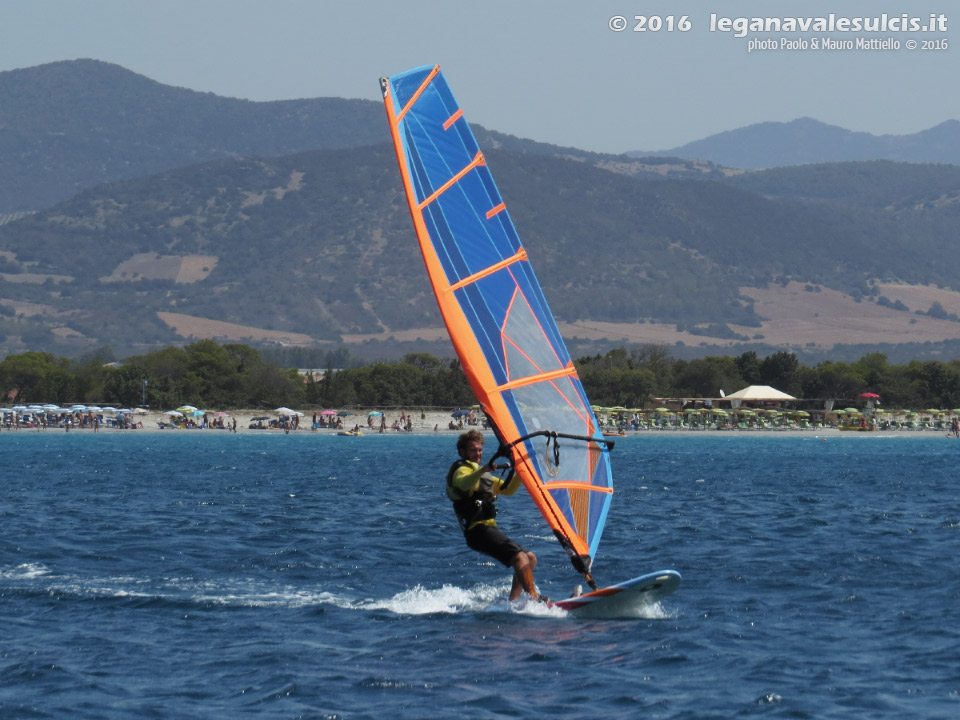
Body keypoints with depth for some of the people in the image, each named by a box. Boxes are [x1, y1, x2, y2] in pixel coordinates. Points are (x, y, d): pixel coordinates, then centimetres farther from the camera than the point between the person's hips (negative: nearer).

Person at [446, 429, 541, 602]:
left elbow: (508, 489, 30)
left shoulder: (481, 475, 28)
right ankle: (534, 600, -33)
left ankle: (513, 602, 5)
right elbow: (464, 483, -26)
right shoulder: (462, 470, -1)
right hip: (478, 530, -10)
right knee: (519, 557, -24)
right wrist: (483, 470, -44)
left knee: (530, 559, 11)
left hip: (489, 528, 10)